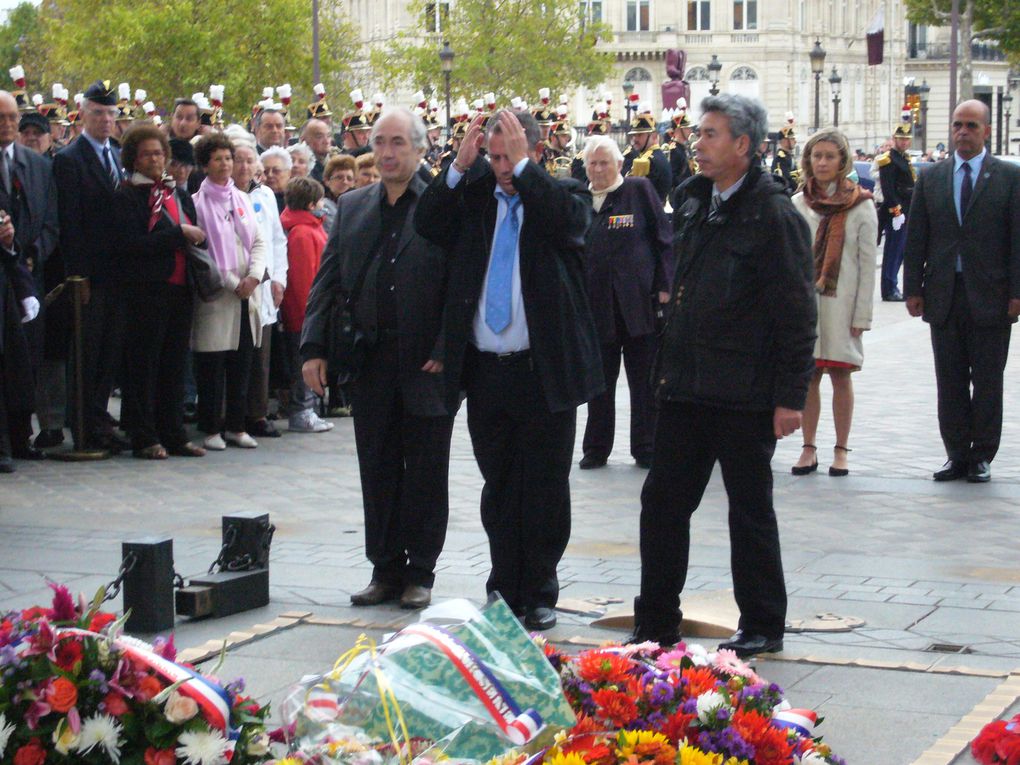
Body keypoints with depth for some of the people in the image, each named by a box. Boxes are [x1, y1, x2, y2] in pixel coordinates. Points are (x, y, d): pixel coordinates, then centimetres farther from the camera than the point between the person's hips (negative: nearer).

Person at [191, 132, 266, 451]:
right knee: (212, 367, -2)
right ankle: (211, 429, 5)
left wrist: (254, 276, -6)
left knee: (242, 365, 7)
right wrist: (232, 283, -12)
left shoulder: (242, 199, 14)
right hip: (216, 295, -5)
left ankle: (236, 426, 15)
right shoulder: (197, 203, -5)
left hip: (247, 294, 5)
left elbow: (258, 242, 11)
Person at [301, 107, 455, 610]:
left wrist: (446, 352, -14)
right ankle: (385, 569, 19)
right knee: (377, 469, 9)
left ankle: (419, 573, 16)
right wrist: (314, 348, 2)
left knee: (425, 471, 6)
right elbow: (327, 280, 11)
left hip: (427, 365, -4)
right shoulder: (352, 206, 12)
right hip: (370, 362, 4)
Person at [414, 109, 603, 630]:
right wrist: (460, 165, -12)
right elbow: (427, 226, -5)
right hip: (485, 370, 3)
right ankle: (505, 592, 23)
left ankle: (539, 596, 17)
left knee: (545, 490, 4)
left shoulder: (562, 195, 0)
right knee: (498, 490, 13)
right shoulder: (472, 197, 8)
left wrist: (524, 166, -19)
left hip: (545, 372, -3)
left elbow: (569, 220, -22)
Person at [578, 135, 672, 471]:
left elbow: (663, 239, 0)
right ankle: (596, 449, 17)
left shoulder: (639, 190, 0)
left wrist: (664, 286, -7)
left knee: (644, 380, 3)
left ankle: (646, 449, 11)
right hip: (597, 303, 3)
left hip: (638, 301, -3)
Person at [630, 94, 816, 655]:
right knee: (662, 501, 9)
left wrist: (790, 396, -15)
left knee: (750, 510, 5)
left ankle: (762, 625, 18)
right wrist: (667, 367, 14)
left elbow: (796, 314, -13)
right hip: (685, 387, 7)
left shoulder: (774, 215, -12)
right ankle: (656, 621, 20)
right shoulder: (695, 201, 11)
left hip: (744, 393, -7)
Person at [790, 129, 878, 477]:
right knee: (808, 376, 4)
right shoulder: (797, 204, 6)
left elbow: (867, 263, -1)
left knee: (840, 376, 2)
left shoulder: (861, 206, 0)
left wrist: (862, 314, -6)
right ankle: (809, 449, 10)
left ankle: (841, 450, 10)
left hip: (840, 303, -2)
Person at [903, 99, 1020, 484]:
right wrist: (913, 288, 2)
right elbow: (916, 239, 8)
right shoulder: (931, 178, 9)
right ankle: (957, 455, 14)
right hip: (943, 295, 3)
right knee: (950, 382, 6)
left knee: (987, 381, 4)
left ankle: (981, 456, 12)